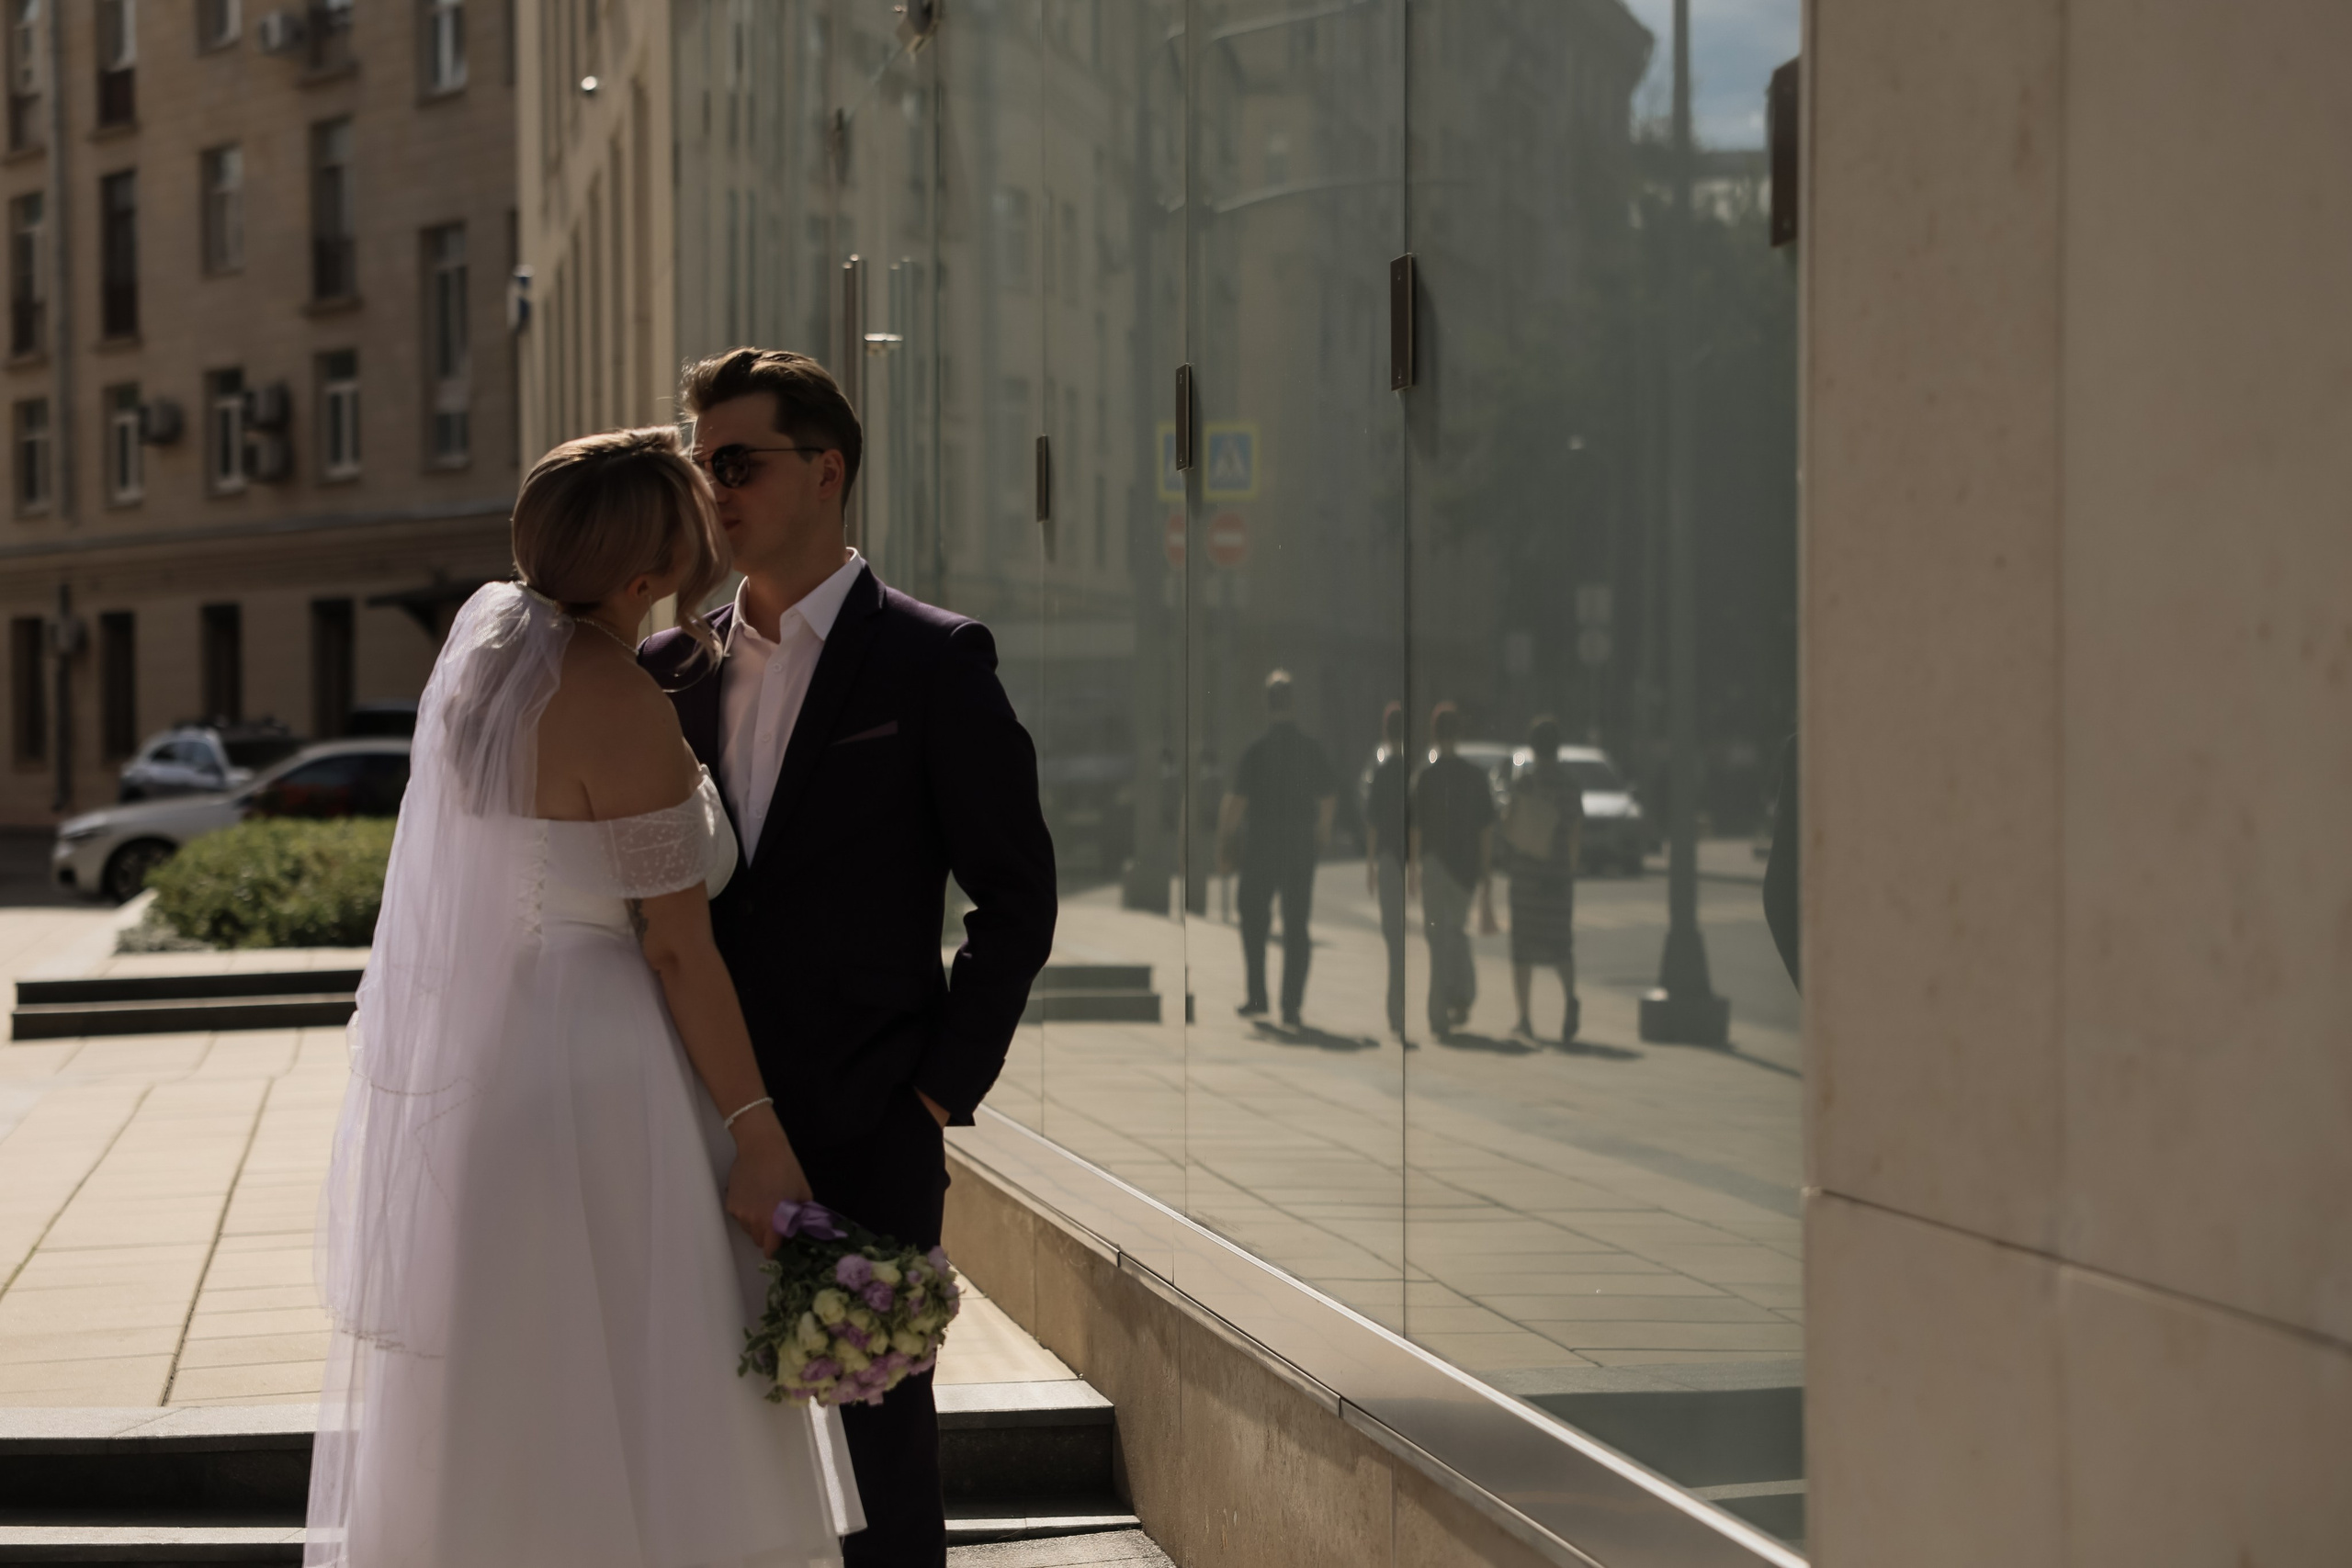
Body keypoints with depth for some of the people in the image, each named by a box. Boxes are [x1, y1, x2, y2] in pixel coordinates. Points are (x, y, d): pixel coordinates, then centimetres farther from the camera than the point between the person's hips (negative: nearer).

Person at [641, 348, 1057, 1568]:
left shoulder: (932, 662, -3)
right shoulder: (667, 668, 10)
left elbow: (1016, 898, -3)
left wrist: (941, 1092, -7)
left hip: (865, 1144, -4)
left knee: (876, 1452, 2)